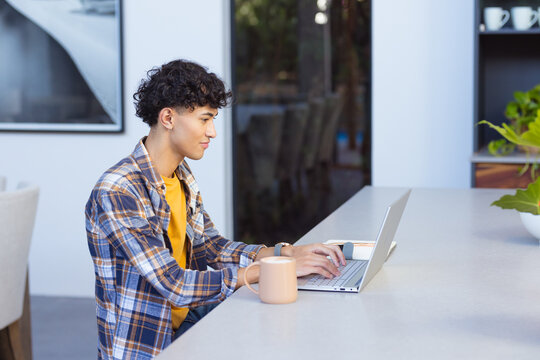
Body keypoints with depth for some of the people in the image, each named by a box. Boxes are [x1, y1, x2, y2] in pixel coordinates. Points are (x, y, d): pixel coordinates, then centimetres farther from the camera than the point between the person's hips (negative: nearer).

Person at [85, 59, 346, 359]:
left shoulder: (181, 177, 8)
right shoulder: (116, 193, -22)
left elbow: (208, 248, 10)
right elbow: (174, 284, -26)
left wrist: (286, 252, -5)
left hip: (186, 323, 8)